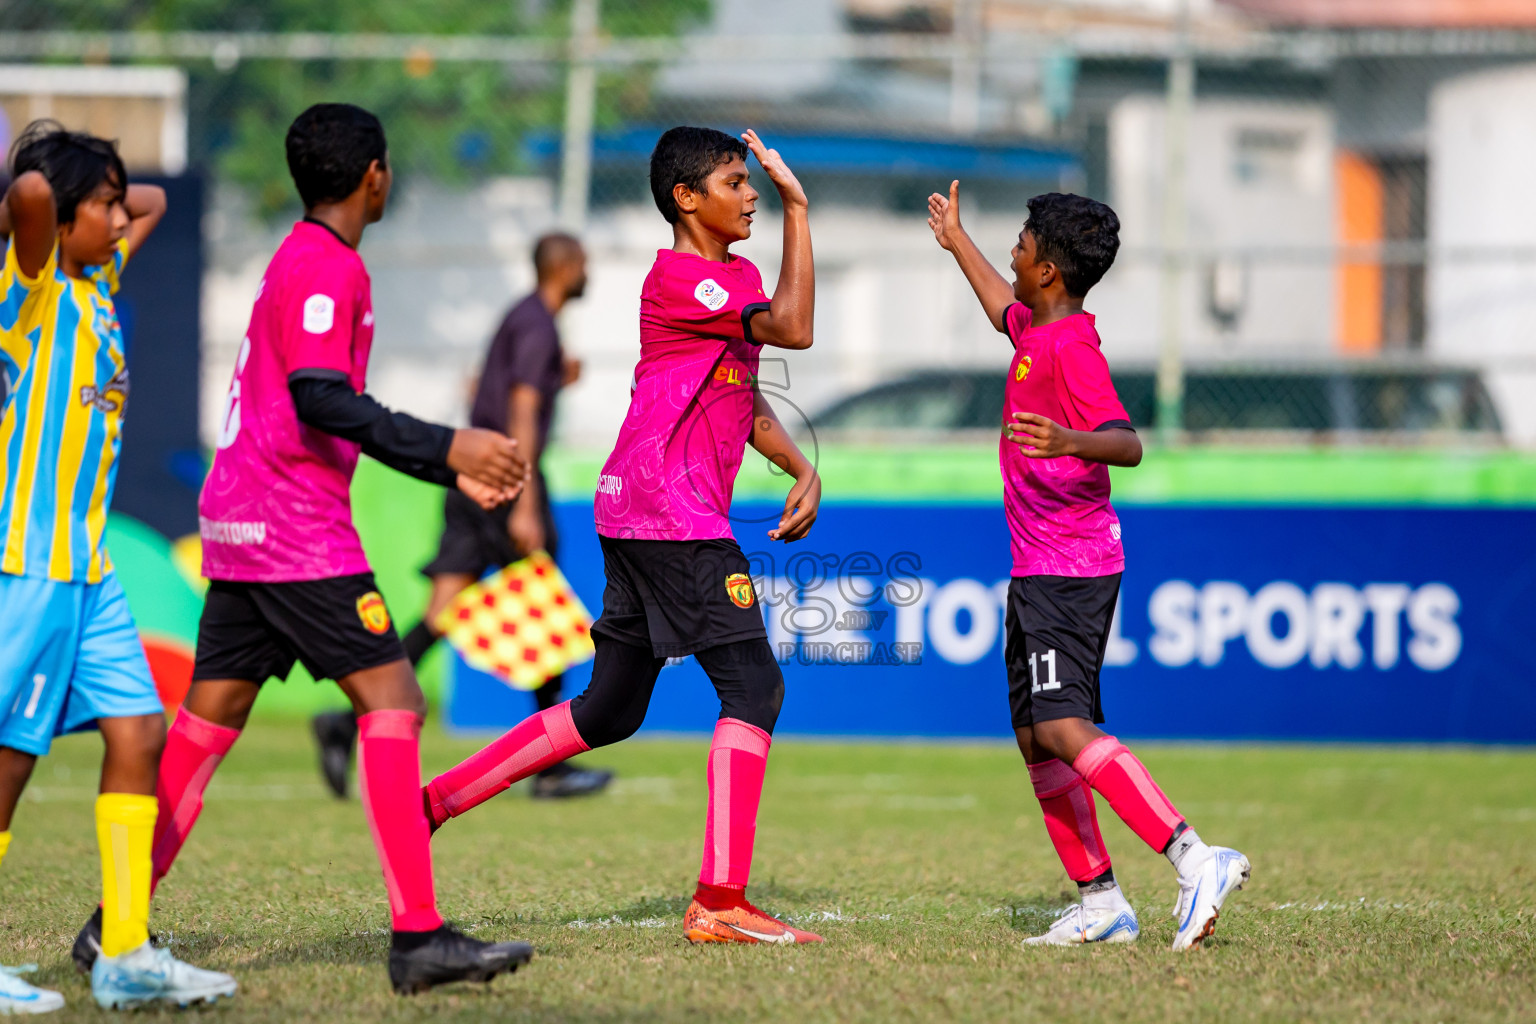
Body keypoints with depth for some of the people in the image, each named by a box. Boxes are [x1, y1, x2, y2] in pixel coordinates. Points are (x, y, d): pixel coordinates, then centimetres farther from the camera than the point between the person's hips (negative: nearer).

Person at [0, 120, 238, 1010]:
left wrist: (116, 203, 16)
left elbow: (153, 201, 31)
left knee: (139, 731, 3)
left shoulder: (98, 282, 15)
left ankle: (126, 955, 5)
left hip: (88, 563, 9)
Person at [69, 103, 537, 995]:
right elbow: (322, 401, -21)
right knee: (393, 700, -11)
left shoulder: (308, 262, 21)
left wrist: (455, 471, 22)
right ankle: (419, 937, -15)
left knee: (210, 716, 11)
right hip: (297, 528, -10)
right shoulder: (325, 267, -11)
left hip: (241, 522, 10)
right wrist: (448, 448, -22)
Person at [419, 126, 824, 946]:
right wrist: (798, 208, -19)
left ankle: (433, 800, 20)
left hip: (636, 518, 10)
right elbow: (793, 329, -22)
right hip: (670, 514, -10)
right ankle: (720, 901, -19)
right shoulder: (676, 276, -11)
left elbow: (745, 401, 24)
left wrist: (803, 471, 9)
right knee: (753, 684, -14)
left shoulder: (739, 278, 19)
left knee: (610, 711, 15)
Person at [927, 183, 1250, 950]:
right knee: (1035, 737, 10)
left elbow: (1127, 443, -28)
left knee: (1063, 725, -22)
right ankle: (1100, 902, 12)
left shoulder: (1072, 350, -16)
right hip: (1037, 570, 10)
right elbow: (1006, 310, 38)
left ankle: (1196, 860, -30)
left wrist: (1071, 442, -48)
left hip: (1070, 571, -10)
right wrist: (956, 242, 49)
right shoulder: (1036, 331, 12)